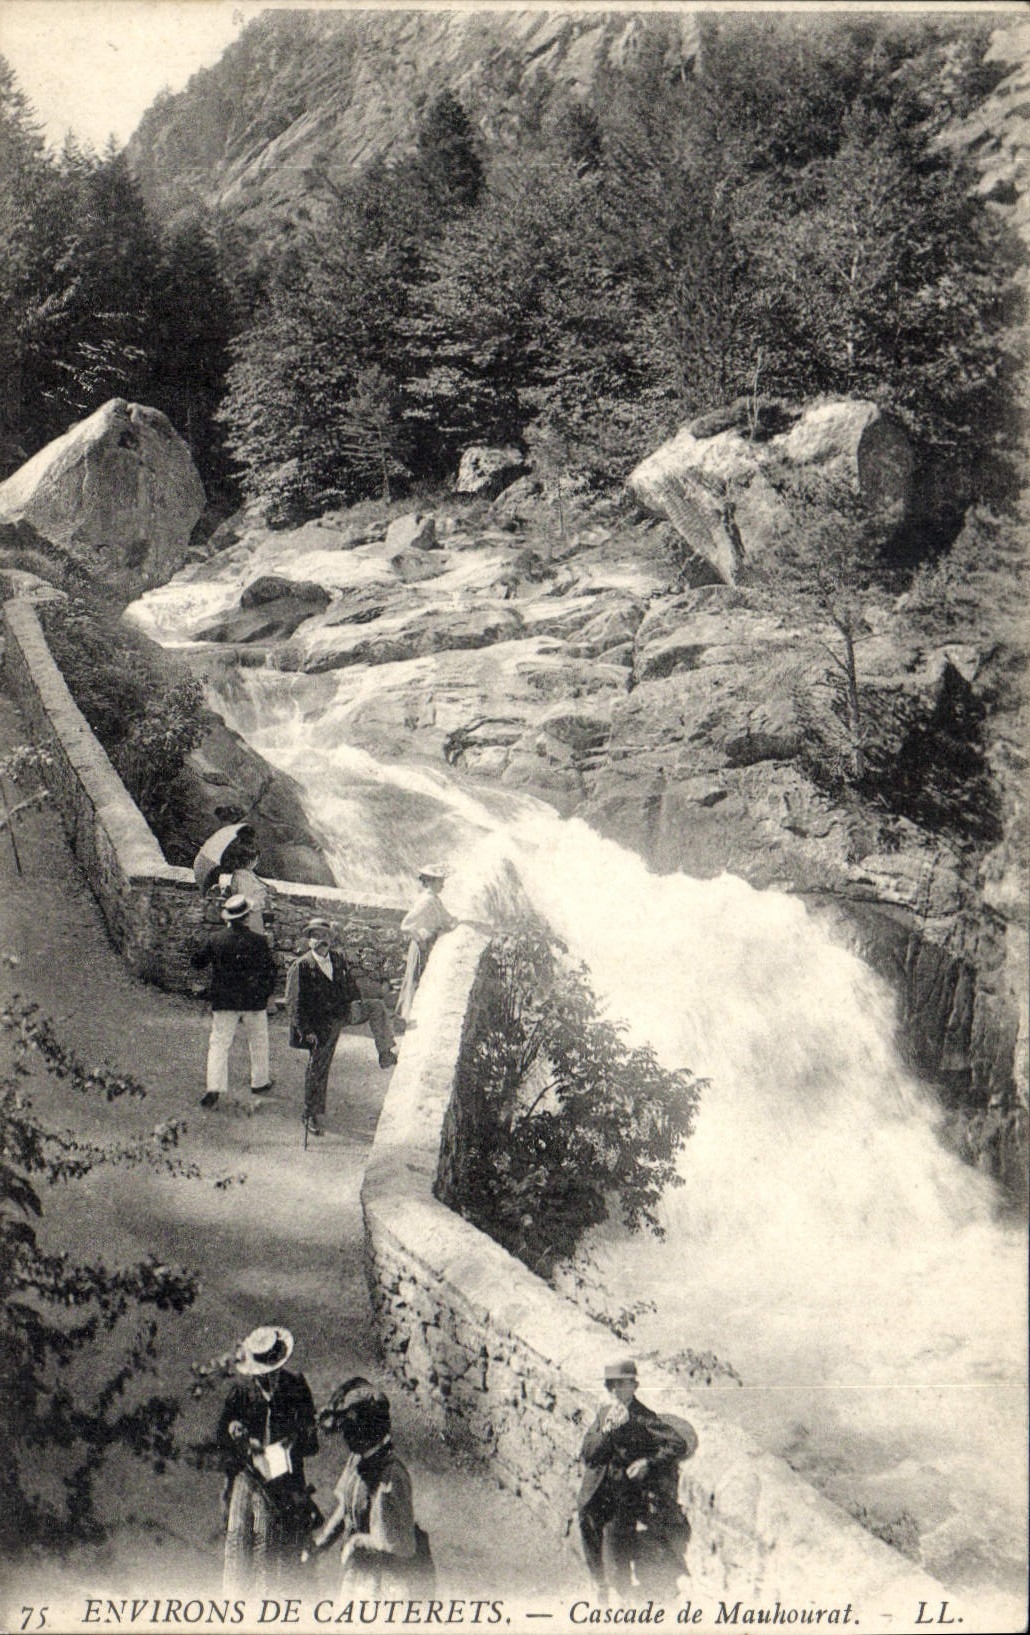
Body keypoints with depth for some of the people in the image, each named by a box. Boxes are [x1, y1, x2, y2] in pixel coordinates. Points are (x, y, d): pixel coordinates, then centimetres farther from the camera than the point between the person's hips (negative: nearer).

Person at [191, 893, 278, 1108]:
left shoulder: (215, 939, -6)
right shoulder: (258, 941, -8)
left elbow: (196, 961, 4)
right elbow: (271, 971, -4)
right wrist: (266, 994, 9)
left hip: (223, 1001, 1)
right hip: (254, 1001, 0)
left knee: (219, 1043, 3)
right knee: (258, 1042, 17)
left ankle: (214, 1088, -8)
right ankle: (259, 1082, 28)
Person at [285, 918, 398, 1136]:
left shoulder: (338, 958, 4)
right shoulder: (301, 967, -12)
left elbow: (350, 984, 19)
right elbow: (293, 1003, -11)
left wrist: (359, 1007, 7)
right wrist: (306, 1031, -15)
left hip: (344, 1011, 4)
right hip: (321, 1024, -4)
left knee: (376, 1007, -14)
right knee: (317, 1069, 2)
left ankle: (386, 1054, -9)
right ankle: (313, 1116, 16)